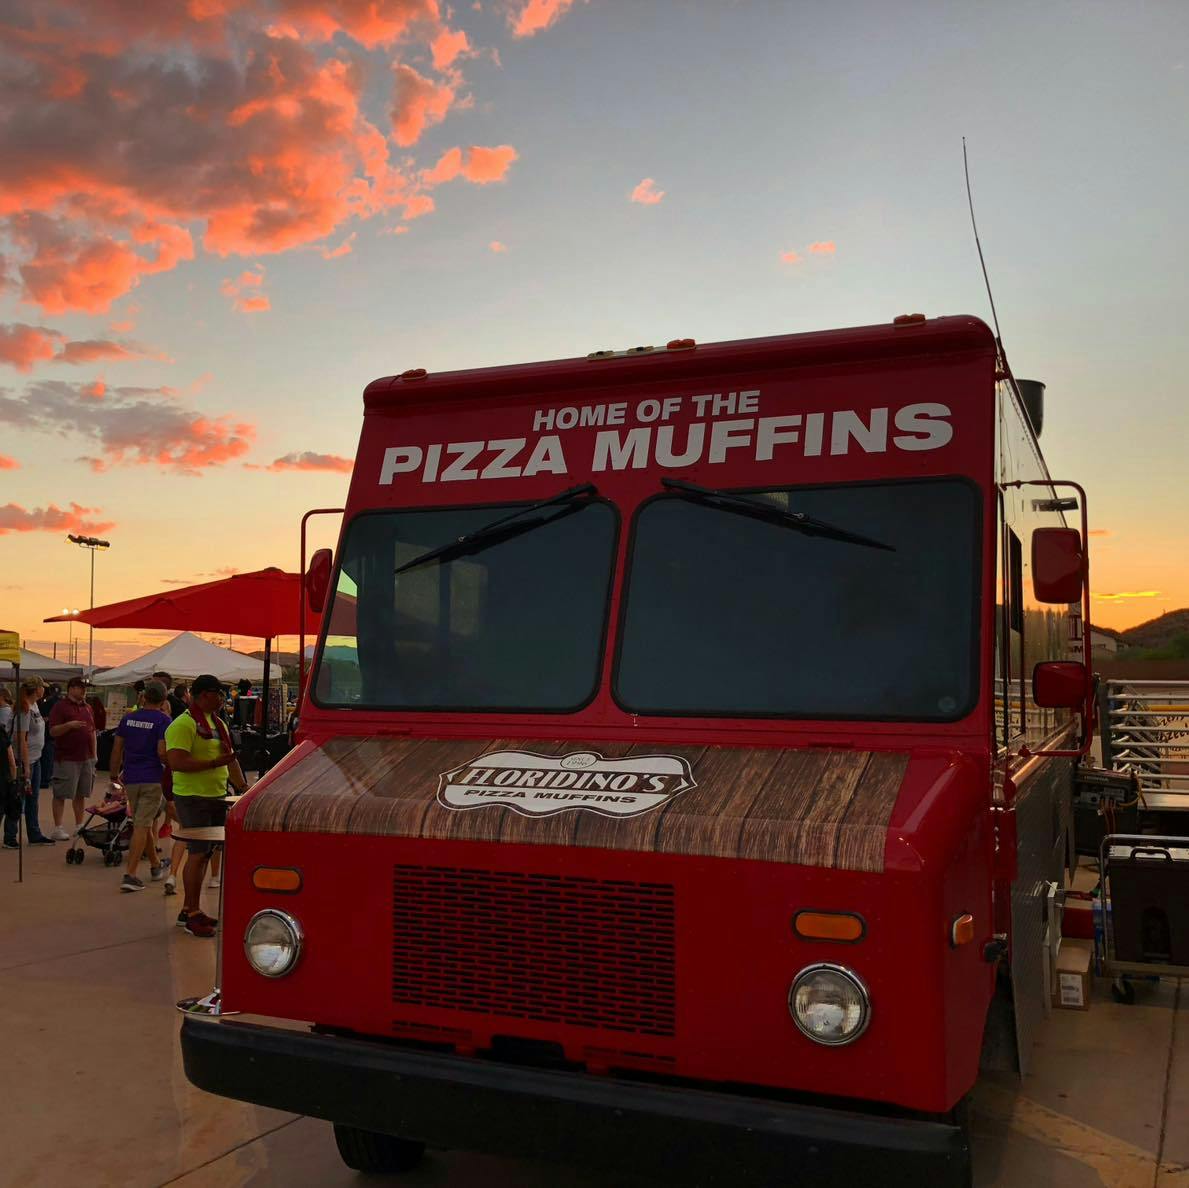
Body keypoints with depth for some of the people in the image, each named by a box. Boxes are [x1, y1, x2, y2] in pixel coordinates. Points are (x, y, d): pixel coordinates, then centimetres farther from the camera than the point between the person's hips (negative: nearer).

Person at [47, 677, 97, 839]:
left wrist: (94, 754, 14)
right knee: (61, 794, -1)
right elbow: (53, 731, -11)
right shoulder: (60, 707, -6)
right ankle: (57, 828, 2)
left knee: (80, 794, 11)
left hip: (86, 758, 6)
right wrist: (69, 725, -26)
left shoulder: (87, 708, 15)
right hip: (66, 758, -6)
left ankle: (79, 826, 19)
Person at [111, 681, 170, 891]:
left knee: (146, 823, 18)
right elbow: (162, 752, -17)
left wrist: (115, 775, 18)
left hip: (131, 779, 5)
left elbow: (116, 750, 9)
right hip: (153, 779, -5)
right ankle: (130, 874, -11)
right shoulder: (163, 720, -9)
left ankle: (155, 866, 31)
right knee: (142, 826, -6)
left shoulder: (128, 718, 7)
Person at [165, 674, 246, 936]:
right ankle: (192, 915, 3)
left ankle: (188, 910, 23)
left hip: (216, 797, 8)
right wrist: (216, 762, -23)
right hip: (192, 798, -8)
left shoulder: (218, 723, 15)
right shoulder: (183, 725, -13)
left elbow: (231, 758, 22)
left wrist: (242, 785, 12)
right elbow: (176, 762, -23)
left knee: (204, 853, 12)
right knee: (198, 853, -6)